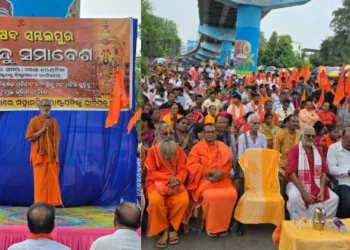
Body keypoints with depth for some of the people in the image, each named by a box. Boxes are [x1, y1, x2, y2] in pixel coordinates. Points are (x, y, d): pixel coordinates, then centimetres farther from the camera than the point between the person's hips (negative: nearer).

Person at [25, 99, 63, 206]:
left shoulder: (54, 122, 12)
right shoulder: (34, 120, -1)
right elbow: (30, 137, -8)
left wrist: (55, 152, 5)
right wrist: (43, 129, -16)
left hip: (52, 156, 4)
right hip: (40, 156, -4)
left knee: (53, 182, 3)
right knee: (40, 182, -3)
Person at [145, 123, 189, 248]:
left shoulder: (179, 150, 9)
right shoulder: (152, 151, 2)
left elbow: (183, 170, 3)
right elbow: (151, 172, -4)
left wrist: (177, 179, -19)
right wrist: (168, 178, -17)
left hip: (175, 183, 2)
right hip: (157, 182, -2)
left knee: (184, 200, -28)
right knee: (155, 200, -33)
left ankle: (172, 228, -4)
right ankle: (163, 230, -10)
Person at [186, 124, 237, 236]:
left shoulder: (223, 147, 13)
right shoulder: (197, 147, 3)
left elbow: (228, 165, 7)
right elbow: (192, 166, -8)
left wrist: (221, 173, -14)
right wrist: (211, 171, -15)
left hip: (221, 179, 3)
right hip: (204, 179, -3)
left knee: (232, 194, -24)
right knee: (210, 196, -33)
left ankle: (223, 225, -5)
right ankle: (211, 226, -9)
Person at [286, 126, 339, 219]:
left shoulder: (318, 151, 11)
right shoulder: (294, 150, -8)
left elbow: (324, 171, 8)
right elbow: (291, 173, -16)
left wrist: (322, 190, -8)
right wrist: (304, 193, -21)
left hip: (317, 185, 5)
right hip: (298, 184, -5)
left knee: (334, 198, -12)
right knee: (294, 198, -34)